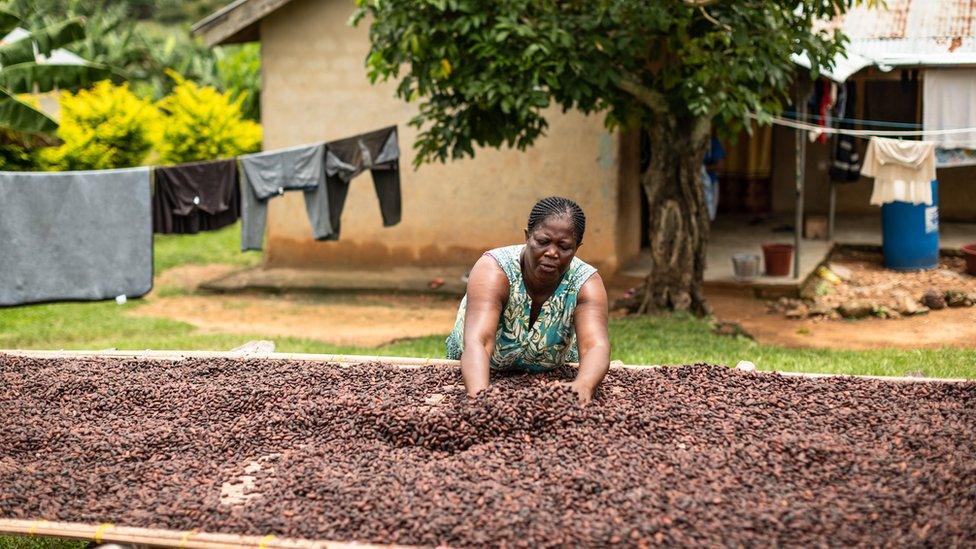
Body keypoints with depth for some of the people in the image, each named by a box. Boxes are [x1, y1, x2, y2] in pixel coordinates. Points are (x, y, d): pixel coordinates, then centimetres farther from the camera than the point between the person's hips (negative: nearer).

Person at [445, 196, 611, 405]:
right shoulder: (494, 270, -31)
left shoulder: (586, 284, -24)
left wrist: (583, 385, -63)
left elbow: (595, 346, -39)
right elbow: (478, 342, -44)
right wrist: (479, 394, -65)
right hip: (481, 371, -1)